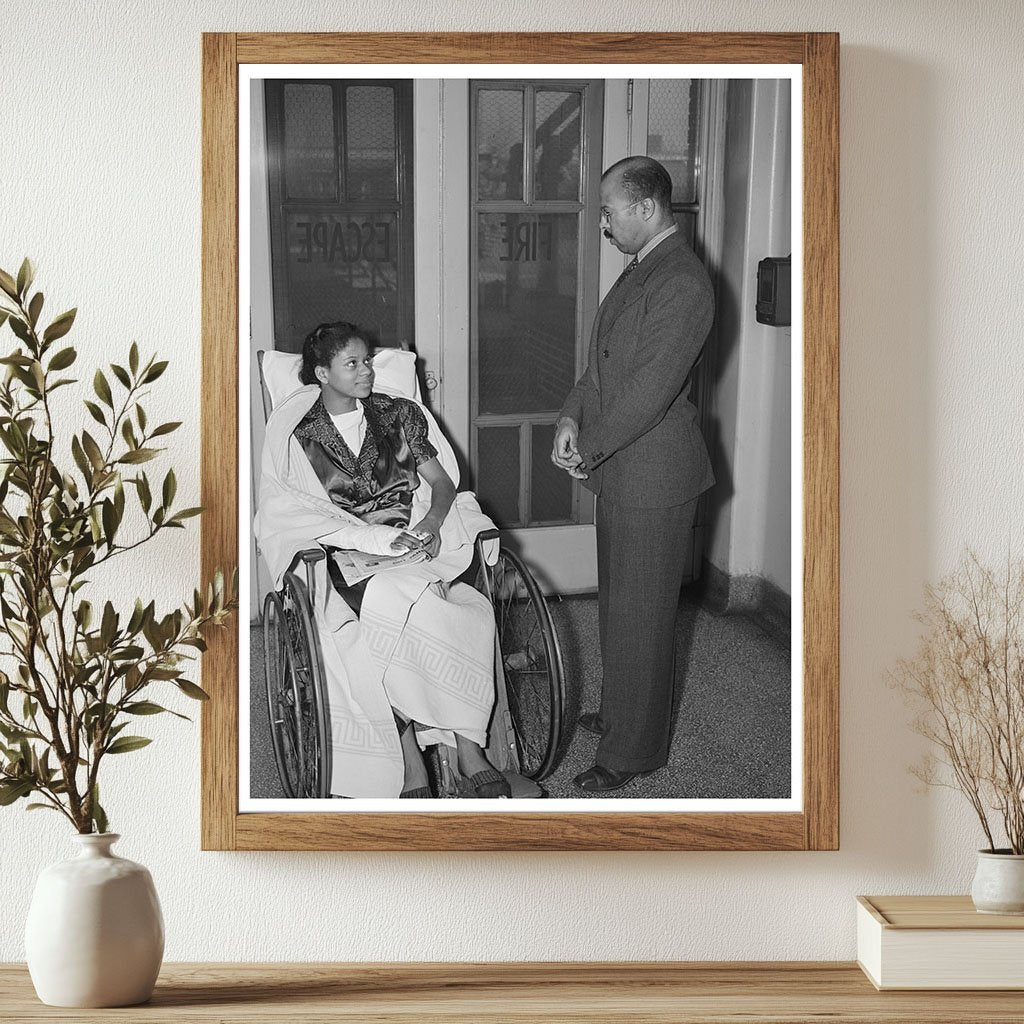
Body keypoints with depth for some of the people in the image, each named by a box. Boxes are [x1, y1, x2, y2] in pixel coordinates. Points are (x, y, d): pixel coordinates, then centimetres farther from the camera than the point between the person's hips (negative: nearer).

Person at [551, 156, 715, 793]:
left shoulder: (683, 284, -21)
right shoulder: (642, 269, 12)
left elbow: (650, 389, -25)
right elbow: (604, 363, 15)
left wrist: (588, 450, -17)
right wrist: (573, 415, -2)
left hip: (653, 475, -10)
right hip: (621, 471, 10)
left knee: (640, 614, 0)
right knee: (619, 603, 21)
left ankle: (635, 751, 11)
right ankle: (622, 713, 37)